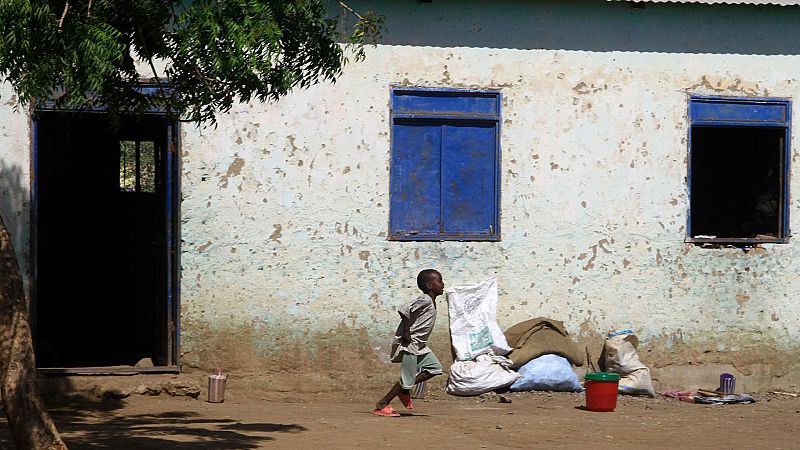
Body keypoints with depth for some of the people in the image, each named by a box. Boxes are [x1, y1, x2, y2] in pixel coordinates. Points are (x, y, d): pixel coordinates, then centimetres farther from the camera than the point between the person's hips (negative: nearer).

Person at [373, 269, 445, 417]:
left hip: (419, 345, 10)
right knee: (407, 379, -5)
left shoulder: (431, 302, 11)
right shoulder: (425, 300, -19)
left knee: (435, 368, 7)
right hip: (409, 344, -10)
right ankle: (381, 405, 3)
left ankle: (405, 389, 12)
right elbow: (404, 310, -28)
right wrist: (406, 333, -23)